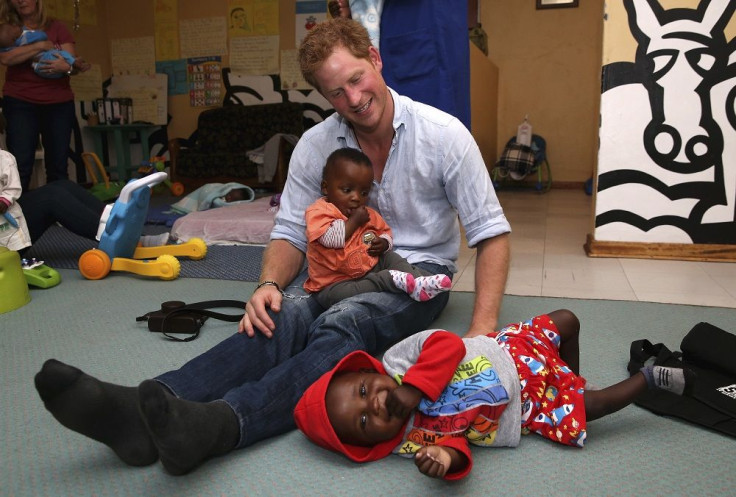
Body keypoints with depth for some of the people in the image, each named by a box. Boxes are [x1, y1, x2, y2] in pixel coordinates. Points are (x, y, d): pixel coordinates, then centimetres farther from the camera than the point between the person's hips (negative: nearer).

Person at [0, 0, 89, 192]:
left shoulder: (56, 27, 10)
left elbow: (73, 64, 0)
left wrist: (66, 67, -23)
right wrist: (41, 45, -10)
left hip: (59, 103, 1)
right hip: (19, 103, -1)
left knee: (58, 166, -1)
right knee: (20, 166, -8)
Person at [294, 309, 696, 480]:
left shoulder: (398, 357, -23)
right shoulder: (410, 441, -23)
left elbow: (449, 344, -31)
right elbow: (455, 449, -30)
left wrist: (411, 392, -36)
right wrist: (444, 458, -53)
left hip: (506, 350, 2)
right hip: (522, 407, -2)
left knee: (566, 320, 7)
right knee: (584, 410, -5)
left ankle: (571, 378, 38)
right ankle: (647, 378, 24)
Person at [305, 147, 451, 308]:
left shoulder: (369, 215, 9)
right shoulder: (318, 211, -12)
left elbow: (385, 232, 23)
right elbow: (330, 238, -29)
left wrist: (384, 243, -2)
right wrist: (354, 221, -18)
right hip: (334, 284, -7)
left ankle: (418, 281, -23)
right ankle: (393, 279, -38)